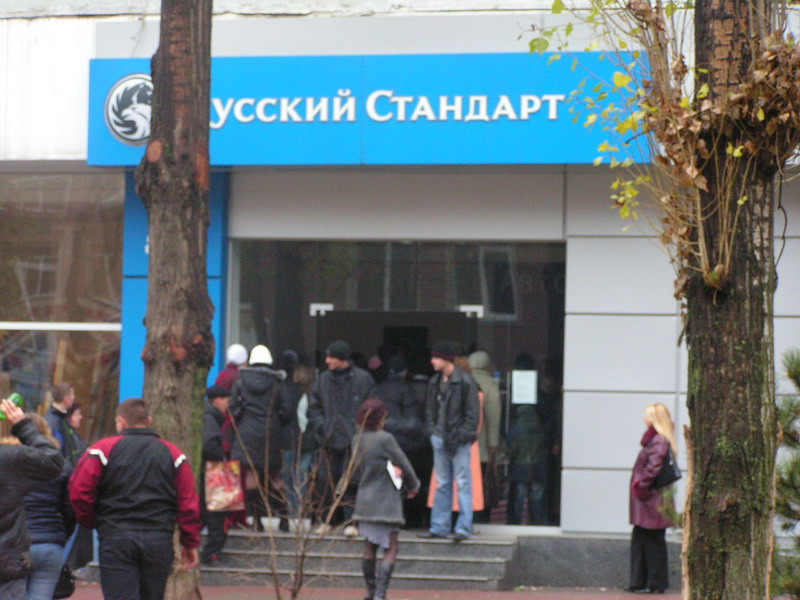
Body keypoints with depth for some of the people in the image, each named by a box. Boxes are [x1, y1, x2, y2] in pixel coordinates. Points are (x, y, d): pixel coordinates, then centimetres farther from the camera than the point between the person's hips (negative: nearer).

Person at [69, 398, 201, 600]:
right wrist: (190, 543, 10)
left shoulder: (103, 449, 0)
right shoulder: (173, 454, 8)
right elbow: (189, 503, 3)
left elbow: (79, 492, -6)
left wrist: (91, 522, 11)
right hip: (160, 541, 3)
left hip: (116, 539, -3)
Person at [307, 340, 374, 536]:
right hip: (329, 441, 4)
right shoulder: (324, 379, 10)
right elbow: (314, 407, 15)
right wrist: (321, 426, 0)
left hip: (353, 440, -4)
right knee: (325, 480, 3)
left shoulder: (362, 378, 0)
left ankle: (351, 521, 2)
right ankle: (327, 519, 14)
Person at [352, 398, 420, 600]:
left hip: (364, 500, 7)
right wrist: (413, 485, 10)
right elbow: (404, 464, -9)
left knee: (370, 546, 17)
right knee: (391, 549, -3)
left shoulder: (357, 440, 5)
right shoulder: (385, 439, -15)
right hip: (386, 502, -7)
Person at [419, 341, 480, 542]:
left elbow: (473, 412, -8)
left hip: (459, 440, -7)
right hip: (440, 438, 7)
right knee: (442, 484, 10)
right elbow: (430, 408, 21)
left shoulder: (465, 381, -8)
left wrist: (463, 435, -13)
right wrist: (432, 430, 8)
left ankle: (464, 528, -5)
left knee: (463, 483, -5)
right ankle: (439, 527, 13)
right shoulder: (435, 382, 13)